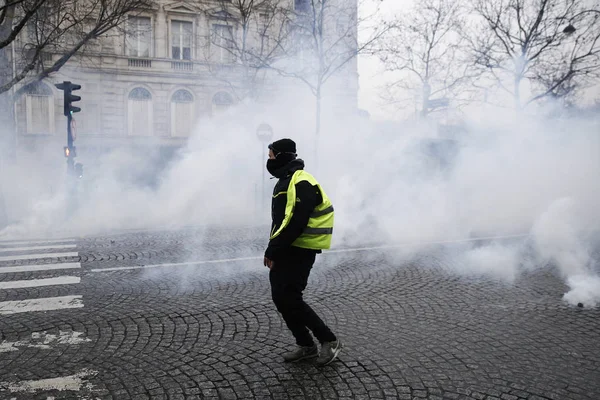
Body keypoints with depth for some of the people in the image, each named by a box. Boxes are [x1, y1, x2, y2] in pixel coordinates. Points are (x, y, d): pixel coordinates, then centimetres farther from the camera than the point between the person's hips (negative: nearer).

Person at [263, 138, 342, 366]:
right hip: (286, 250, 10)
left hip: (300, 251, -10)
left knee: (290, 299, -8)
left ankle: (329, 341, 7)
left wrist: (272, 251, -20)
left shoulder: (301, 183, -17)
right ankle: (306, 346, 22)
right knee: (280, 298, 10)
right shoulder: (285, 181, 16)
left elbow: (294, 223, -25)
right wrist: (273, 249, 11)